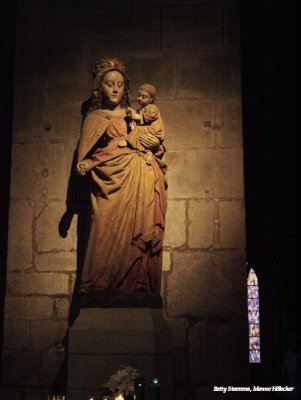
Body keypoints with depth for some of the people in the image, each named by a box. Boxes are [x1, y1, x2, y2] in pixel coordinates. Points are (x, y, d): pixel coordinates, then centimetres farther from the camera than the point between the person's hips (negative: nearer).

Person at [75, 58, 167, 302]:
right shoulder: (93, 119, 16)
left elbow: (156, 147, 18)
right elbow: (86, 155, 10)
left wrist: (156, 145, -3)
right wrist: (86, 165, -10)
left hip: (140, 182, 2)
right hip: (109, 183, -2)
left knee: (139, 238, -8)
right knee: (108, 236, -12)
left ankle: (138, 287, -4)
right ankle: (100, 288, -8)